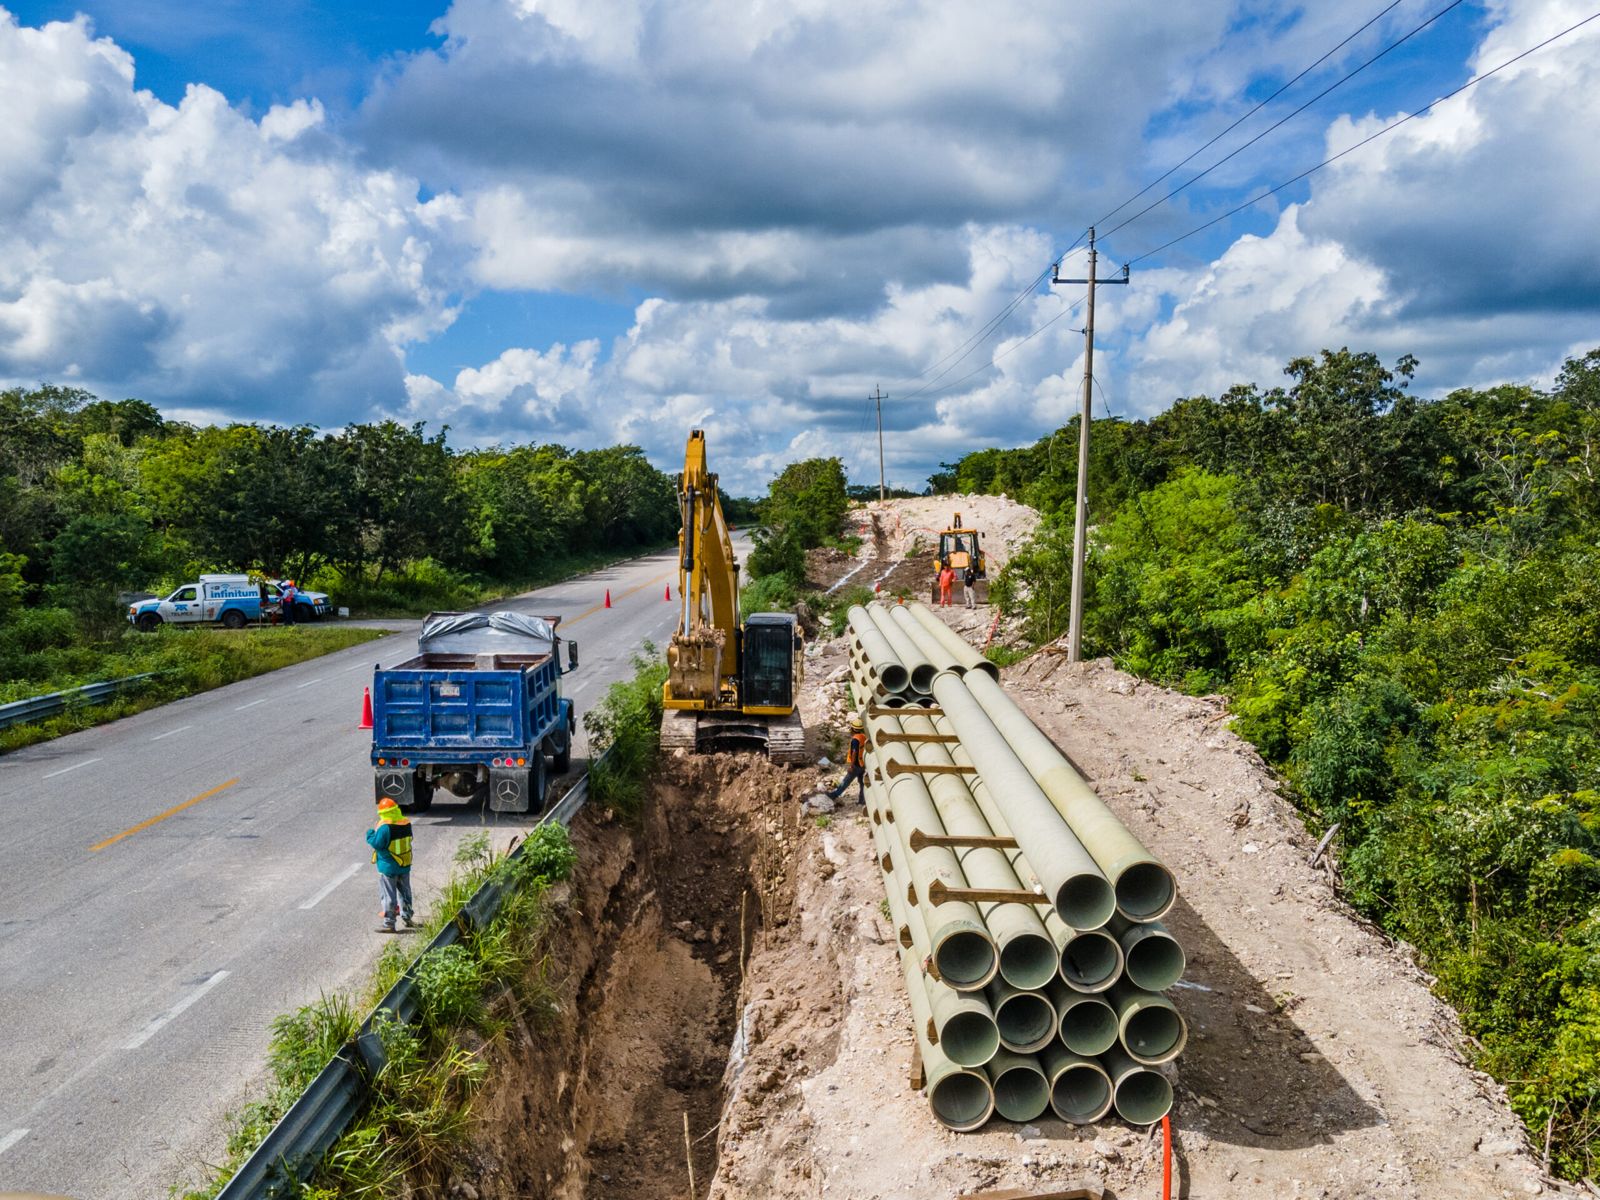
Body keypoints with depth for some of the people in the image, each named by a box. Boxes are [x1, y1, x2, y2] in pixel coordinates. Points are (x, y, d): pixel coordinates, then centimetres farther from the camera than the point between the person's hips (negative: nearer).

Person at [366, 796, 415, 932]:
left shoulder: (385, 827, -22)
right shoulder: (406, 823, -2)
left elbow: (377, 843, -22)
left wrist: (370, 834, -3)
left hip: (388, 867, -6)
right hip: (405, 865, 6)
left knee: (388, 895, 2)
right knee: (404, 892, 21)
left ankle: (389, 924, 6)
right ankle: (407, 917, 29)